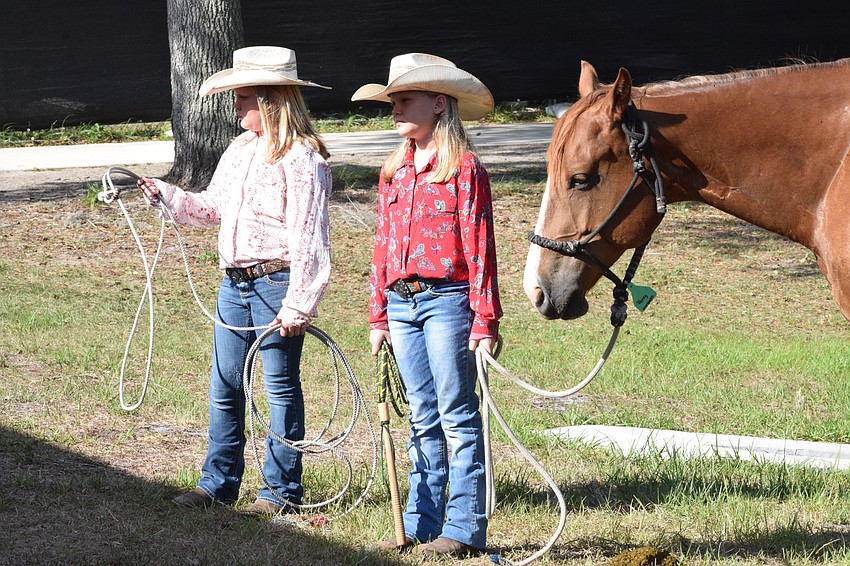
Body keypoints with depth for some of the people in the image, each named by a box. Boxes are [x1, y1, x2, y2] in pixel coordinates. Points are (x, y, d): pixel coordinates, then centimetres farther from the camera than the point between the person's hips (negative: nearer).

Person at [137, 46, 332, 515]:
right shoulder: (240, 150, 12)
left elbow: (309, 239, -17)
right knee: (224, 387, 12)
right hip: (234, 283, 8)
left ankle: (282, 491, 11)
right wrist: (167, 195, 7)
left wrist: (298, 305, -20)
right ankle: (218, 483, 21)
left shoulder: (301, 159, -14)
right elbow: (213, 208, 23)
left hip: (277, 282, -8)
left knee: (281, 387, 2)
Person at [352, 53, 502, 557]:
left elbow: (480, 247, -10)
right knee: (423, 418, 11)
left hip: (447, 301, -7)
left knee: (457, 416, -3)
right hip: (402, 304, 7)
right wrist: (378, 315, 14)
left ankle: (465, 528, 0)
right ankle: (421, 524, 15)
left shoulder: (463, 168, -7)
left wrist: (485, 319, -14)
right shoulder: (395, 171, 14)